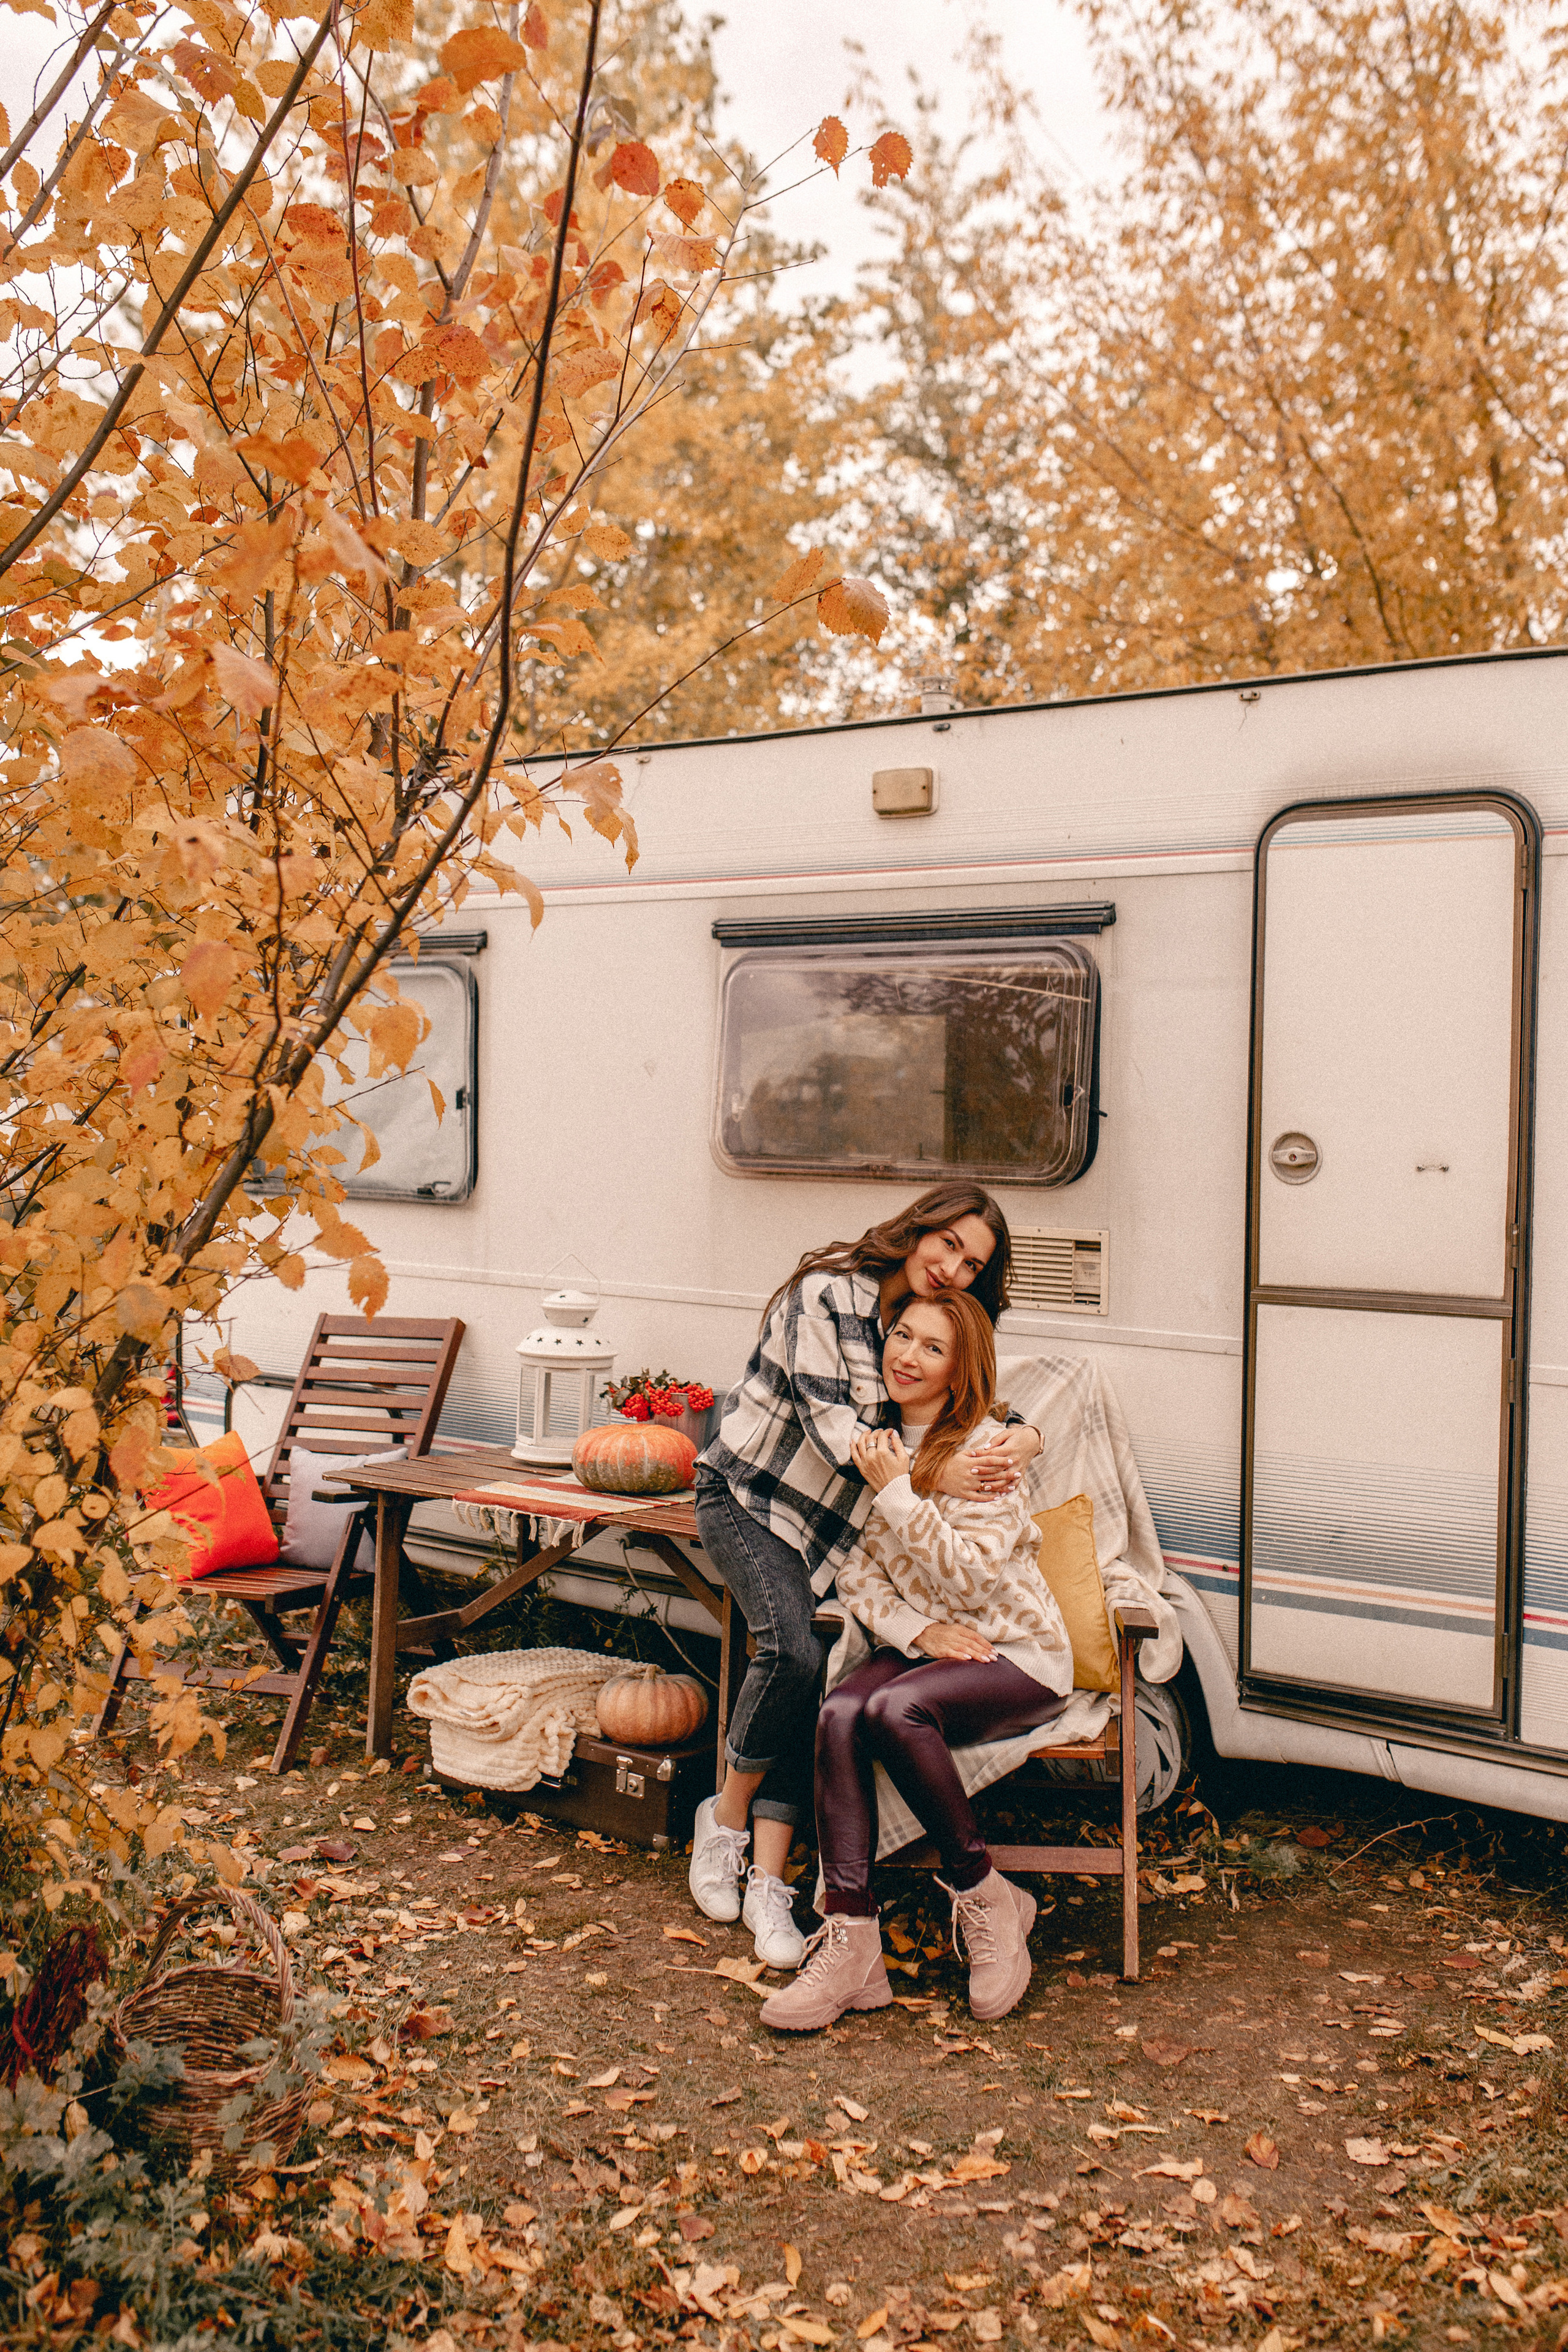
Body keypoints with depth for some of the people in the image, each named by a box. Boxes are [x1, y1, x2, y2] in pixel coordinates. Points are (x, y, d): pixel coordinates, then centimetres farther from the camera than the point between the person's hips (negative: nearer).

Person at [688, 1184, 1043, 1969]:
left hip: (825, 1520, 5)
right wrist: (931, 1475, -36)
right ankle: (726, 1818, -2)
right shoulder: (827, 1295, -18)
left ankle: (767, 1880, -4)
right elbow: (832, 1425, -24)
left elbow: (986, 1403, 0)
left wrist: (1022, 1438, -25)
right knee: (793, 1654, -24)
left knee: (798, 1680, -7)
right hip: (748, 1497, -5)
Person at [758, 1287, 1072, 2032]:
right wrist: (917, 1630, -12)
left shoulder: (981, 1449, -11)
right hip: (923, 1645, 5)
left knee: (894, 1708, -33)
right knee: (841, 1712, -26)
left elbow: (975, 1576, -19)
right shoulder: (877, 1445, 8)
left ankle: (986, 1899, -13)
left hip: (1018, 1657, -5)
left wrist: (898, 1493, -19)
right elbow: (856, 1573, 6)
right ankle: (851, 1947, -27)